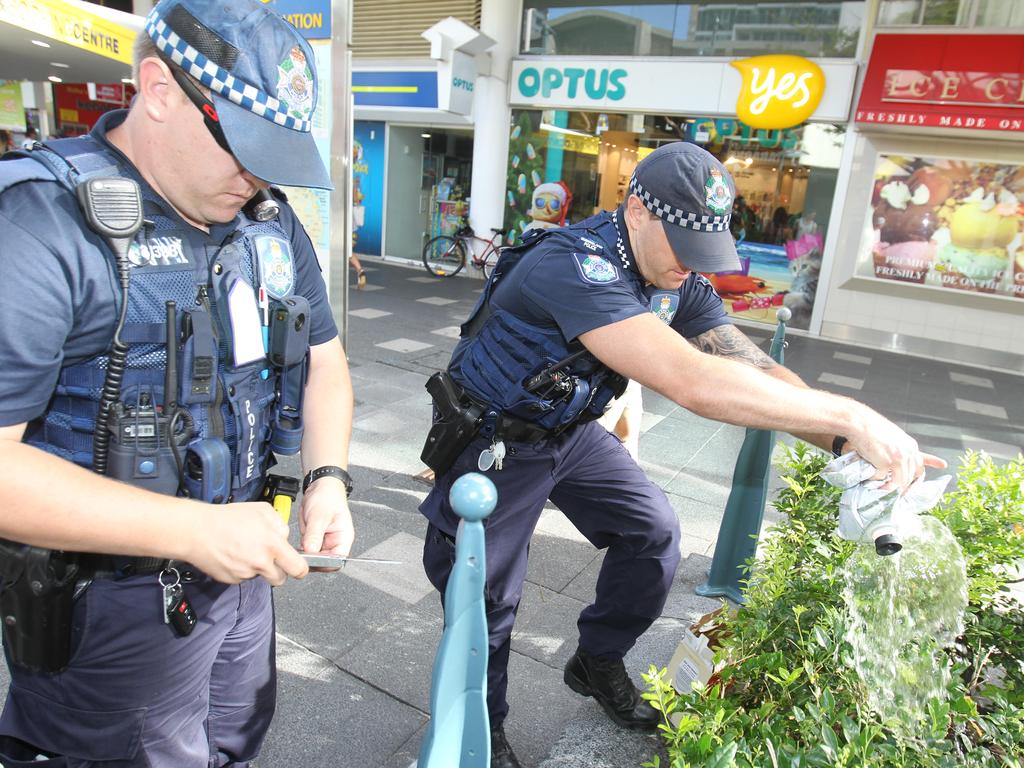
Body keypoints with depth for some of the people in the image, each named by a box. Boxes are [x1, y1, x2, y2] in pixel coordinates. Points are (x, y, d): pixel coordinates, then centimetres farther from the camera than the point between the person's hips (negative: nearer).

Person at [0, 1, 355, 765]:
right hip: (111, 610, -6)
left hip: (241, 570, 6)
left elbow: (323, 362, 9)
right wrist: (195, 529, -29)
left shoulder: (271, 223, 2)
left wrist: (327, 478, -8)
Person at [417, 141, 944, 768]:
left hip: (570, 432, 7)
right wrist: (849, 416, -40)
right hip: (495, 441, -7)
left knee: (653, 533, 6)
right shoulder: (573, 267, -36)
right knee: (489, 597, 4)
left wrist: (851, 444, -28)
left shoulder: (678, 282, -8)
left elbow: (758, 370, -13)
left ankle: (598, 663, 30)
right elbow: (694, 383, -46)